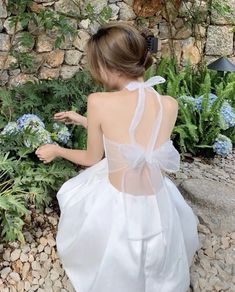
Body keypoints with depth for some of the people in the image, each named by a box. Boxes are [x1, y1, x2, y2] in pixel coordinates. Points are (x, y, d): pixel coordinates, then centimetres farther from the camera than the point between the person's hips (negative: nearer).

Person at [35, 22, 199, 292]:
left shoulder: (99, 102, -19)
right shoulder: (170, 105, -9)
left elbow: (92, 159, -3)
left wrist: (56, 151, 17)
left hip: (115, 208, -1)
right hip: (157, 209, 2)